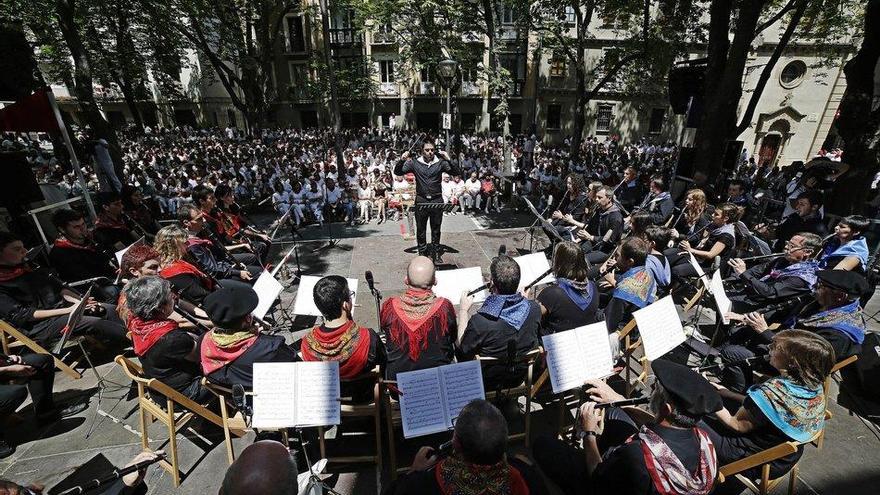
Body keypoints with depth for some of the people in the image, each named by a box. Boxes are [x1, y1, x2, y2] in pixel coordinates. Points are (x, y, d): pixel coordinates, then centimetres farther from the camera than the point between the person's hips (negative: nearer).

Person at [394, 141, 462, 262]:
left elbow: (457, 172, -5)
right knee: (421, 229, 9)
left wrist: (449, 160, -20)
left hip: (437, 200, 0)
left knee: (436, 229, 12)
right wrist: (401, 160, -17)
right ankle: (422, 252, 24)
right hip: (421, 201, 0)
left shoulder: (440, 163, 1)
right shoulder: (415, 163, 1)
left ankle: (436, 252, 27)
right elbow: (397, 172, 1)